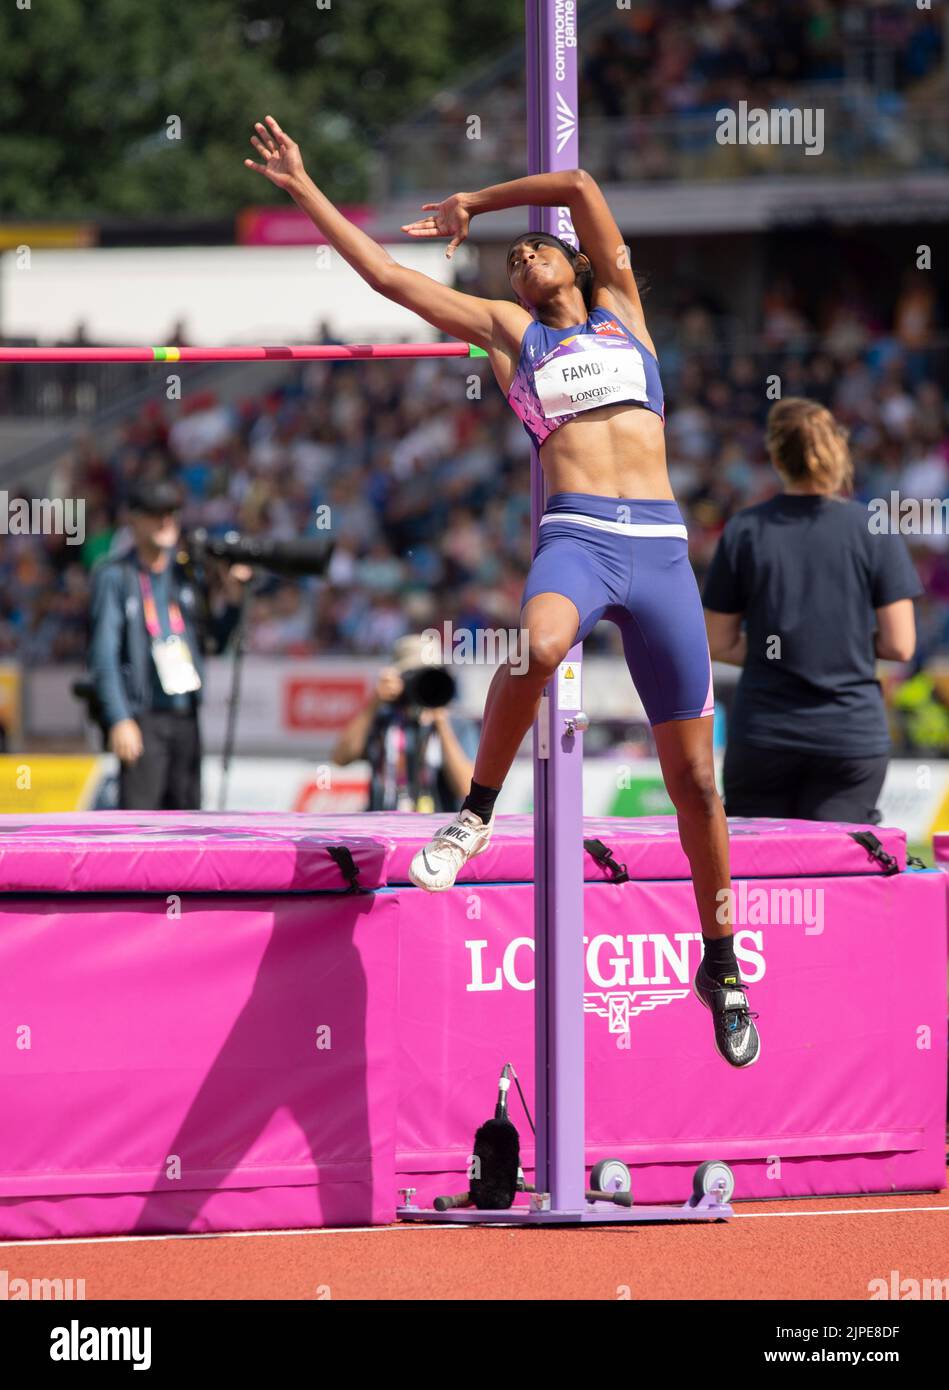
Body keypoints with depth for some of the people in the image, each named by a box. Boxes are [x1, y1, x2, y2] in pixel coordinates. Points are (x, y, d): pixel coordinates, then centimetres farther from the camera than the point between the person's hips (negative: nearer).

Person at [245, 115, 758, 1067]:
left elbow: (582, 187, 17)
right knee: (540, 645, -39)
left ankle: (721, 969, 13)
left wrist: (476, 203, 27)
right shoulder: (508, 332, 19)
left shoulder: (619, 308, 21)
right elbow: (386, 274, 17)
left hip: (661, 548, 1)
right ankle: (477, 811, -17)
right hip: (576, 535, -1)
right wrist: (304, 192, 18)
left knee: (693, 776, 1)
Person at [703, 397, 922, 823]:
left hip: (762, 736, 1)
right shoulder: (875, 532, -3)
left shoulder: (743, 531, -1)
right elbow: (900, 644, -5)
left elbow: (719, 644, 3)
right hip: (853, 734, -1)